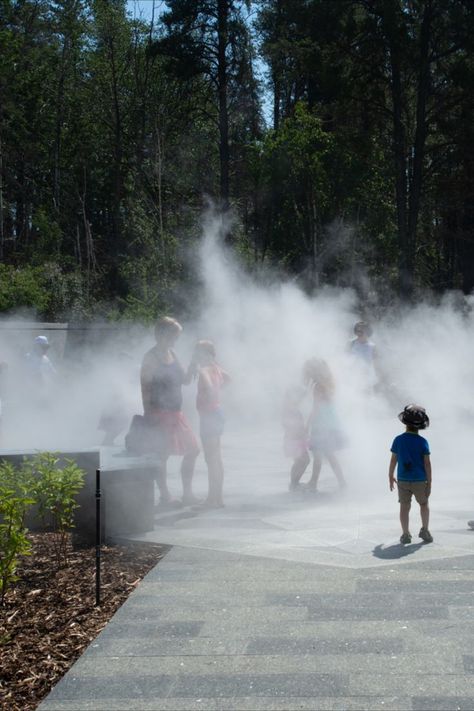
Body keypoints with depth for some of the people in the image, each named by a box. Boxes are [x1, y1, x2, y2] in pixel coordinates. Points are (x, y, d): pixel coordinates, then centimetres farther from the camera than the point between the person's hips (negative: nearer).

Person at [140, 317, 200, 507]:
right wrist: (148, 414, -18)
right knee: (162, 455, -3)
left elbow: (185, 380, 18)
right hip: (160, 413, -8)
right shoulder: (151, 357, -10)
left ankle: (187, 493, 18)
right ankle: (165, 497, 7)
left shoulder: (171, 354, 13)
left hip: (176, 412, 9)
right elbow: (145, 387, -13)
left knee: (192, 450, 9)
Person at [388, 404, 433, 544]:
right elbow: (427, 463, -9)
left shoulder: (398, 440, -6)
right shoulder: (422, 442, -10)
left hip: (403, 480, 1)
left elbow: (393, 460, -1)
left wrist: (390, 477, 13)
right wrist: (429, 483, -2)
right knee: (424, 504, 19)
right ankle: (425, 531, 18)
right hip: (420, 480, -1)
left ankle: (405, 535, 8)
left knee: (404, 507, 7)